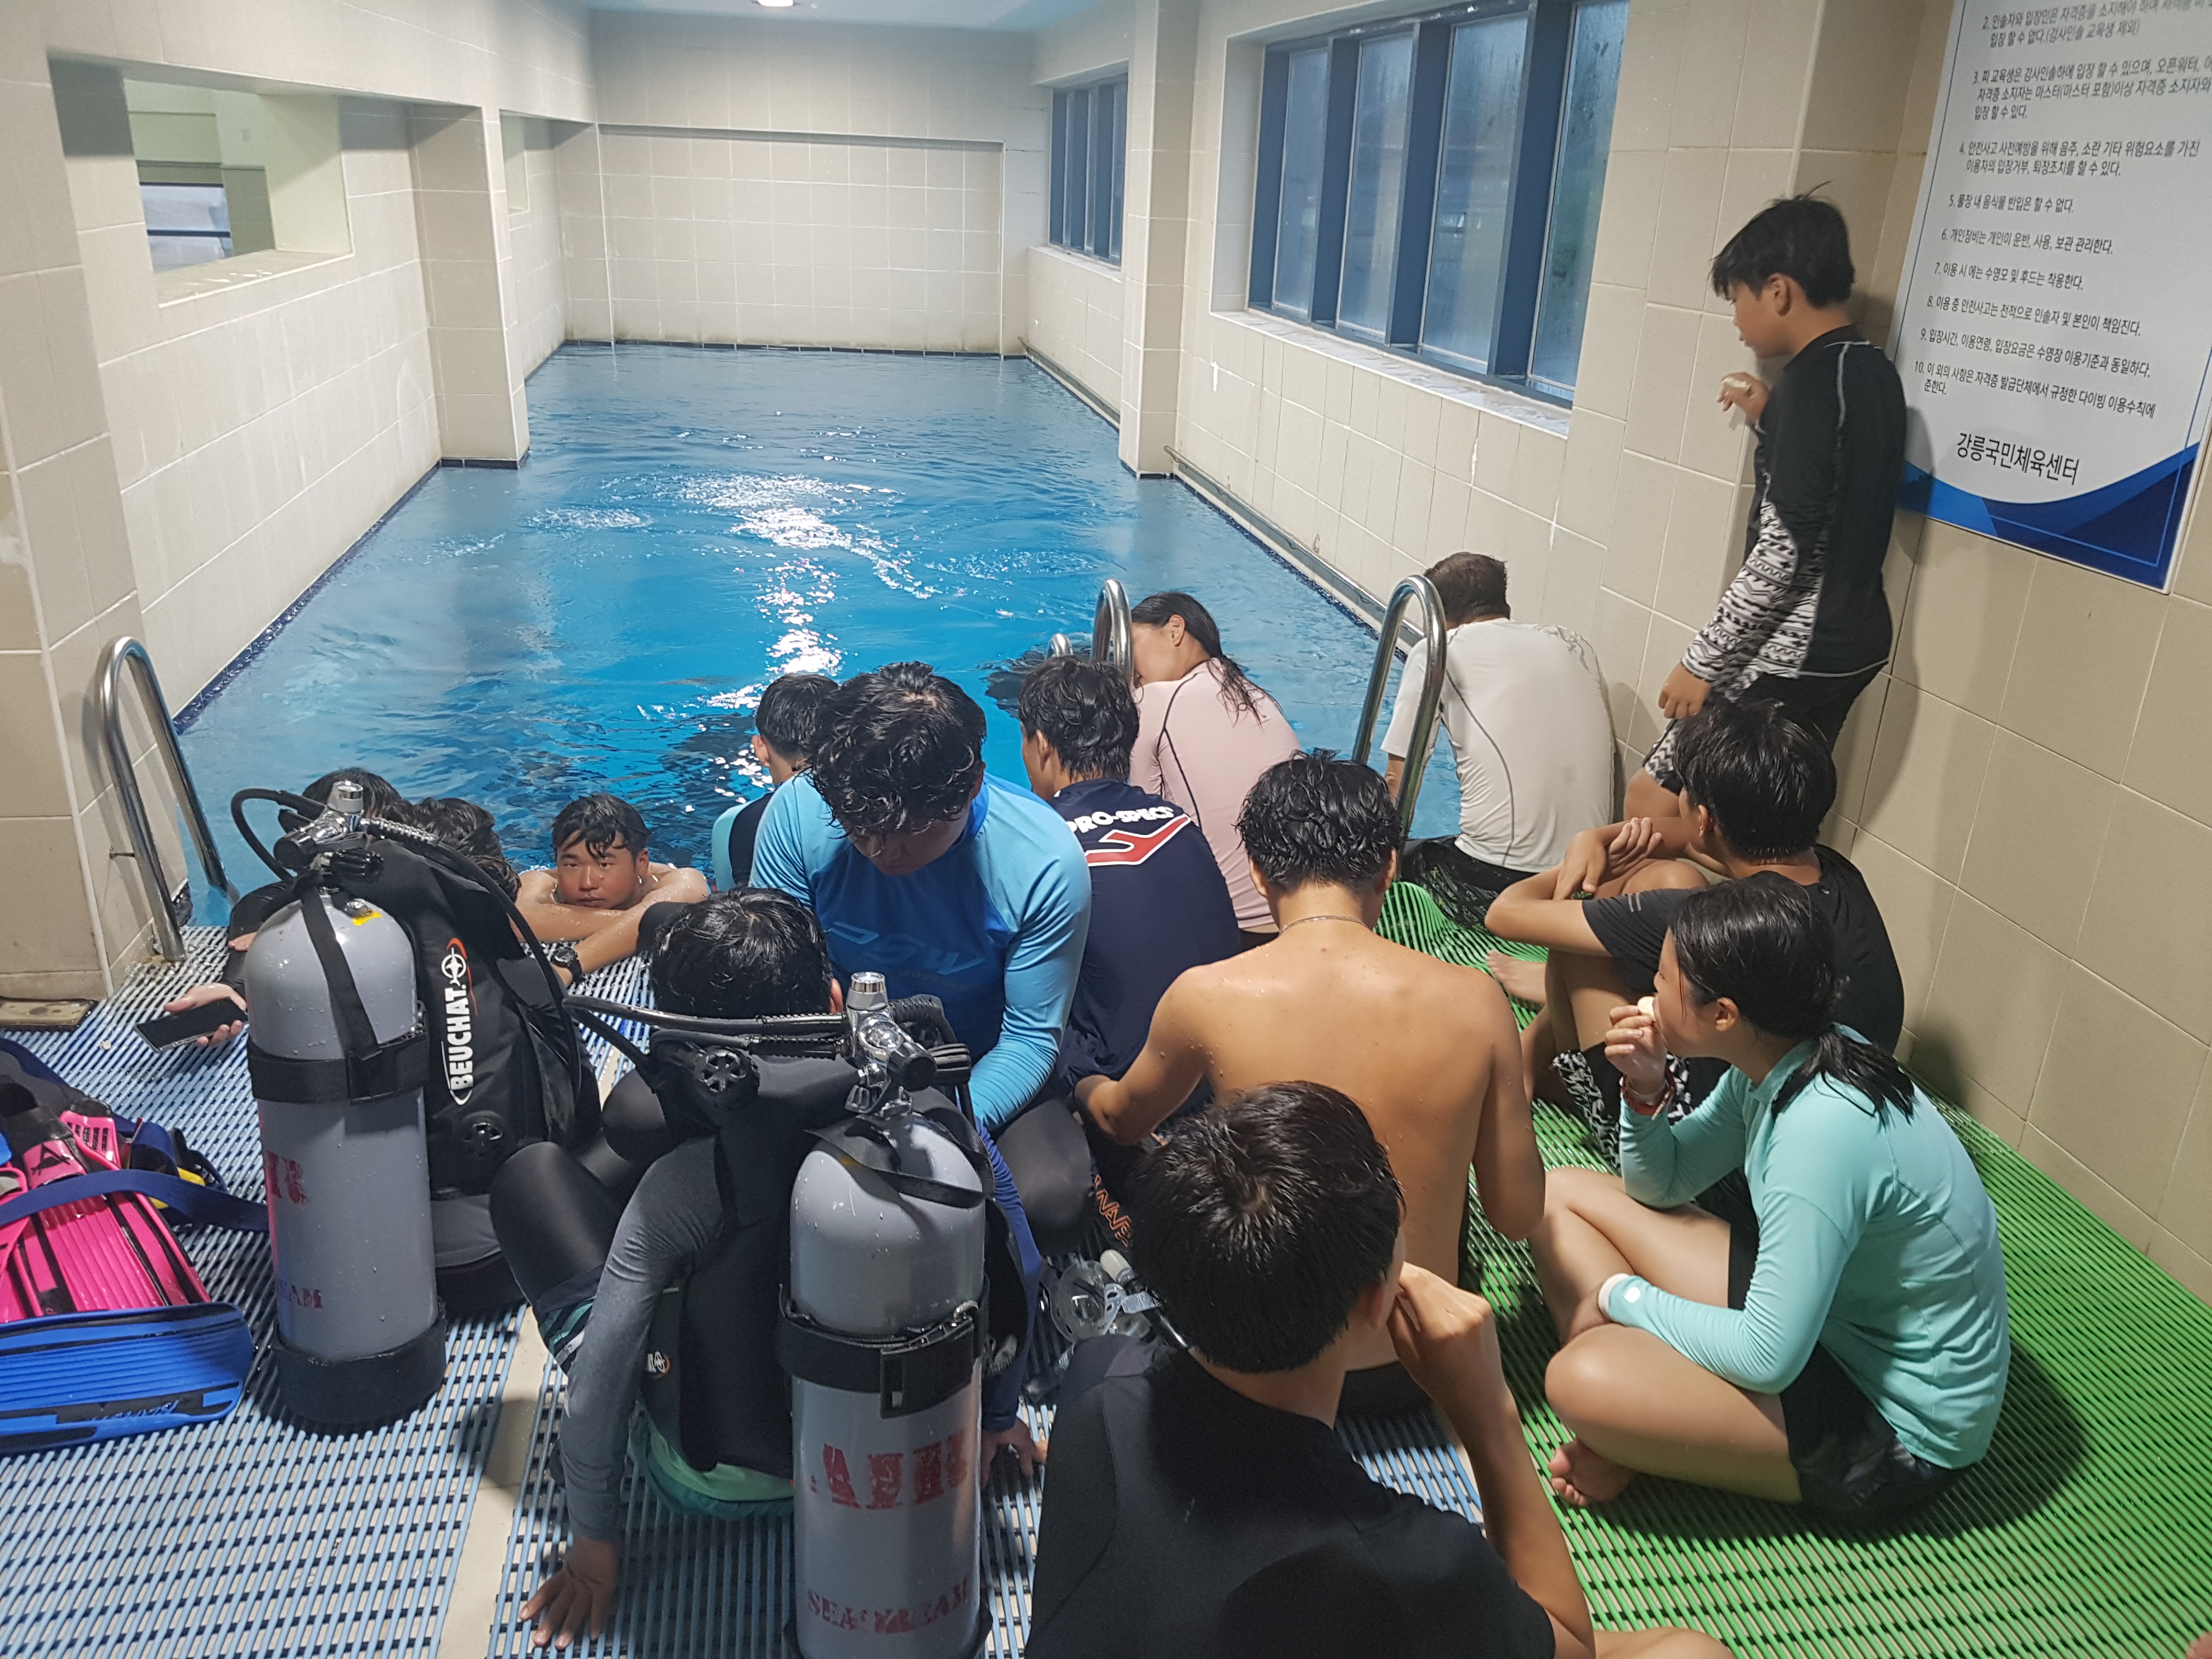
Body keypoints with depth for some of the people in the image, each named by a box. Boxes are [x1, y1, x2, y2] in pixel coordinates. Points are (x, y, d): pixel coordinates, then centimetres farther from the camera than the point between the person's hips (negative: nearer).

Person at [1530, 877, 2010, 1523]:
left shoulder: (1824, 1130, -32)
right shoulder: (1779, 1060, -5)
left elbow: (1767, 1359, -29)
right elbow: (1660, 1186, 10)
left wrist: (1620, 1295, -15)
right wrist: (1646, 1092, -10)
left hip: (1900, 1427, -10)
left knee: (1582, 1380, -34)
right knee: (1565, 1193, 5)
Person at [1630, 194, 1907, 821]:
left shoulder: (1813, 380, -17)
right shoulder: (1876, 373, 10)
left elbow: (1783, 551, -23)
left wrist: (1702, 662, -17)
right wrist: (1770, 421, 15)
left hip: (1794, 652, -10)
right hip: (1856, 642, 10)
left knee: (1652, 801, -6)